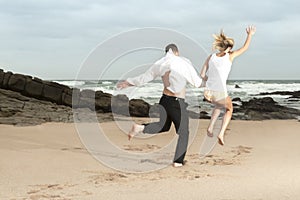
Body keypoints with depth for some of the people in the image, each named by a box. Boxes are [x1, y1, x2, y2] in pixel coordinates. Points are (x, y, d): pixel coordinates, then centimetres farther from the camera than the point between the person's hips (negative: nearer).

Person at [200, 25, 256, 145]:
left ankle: (210, 127, 23)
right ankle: (221, 133, 11)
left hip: (208, 92, 4)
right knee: (229, 109, 28)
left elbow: (202, 75, 6)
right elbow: (245, 48, 12)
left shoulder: (211, 57, 5)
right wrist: (250, 34, 26)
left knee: (219, 105, 37)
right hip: (220, 93, -4)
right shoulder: (230, 56, -2)